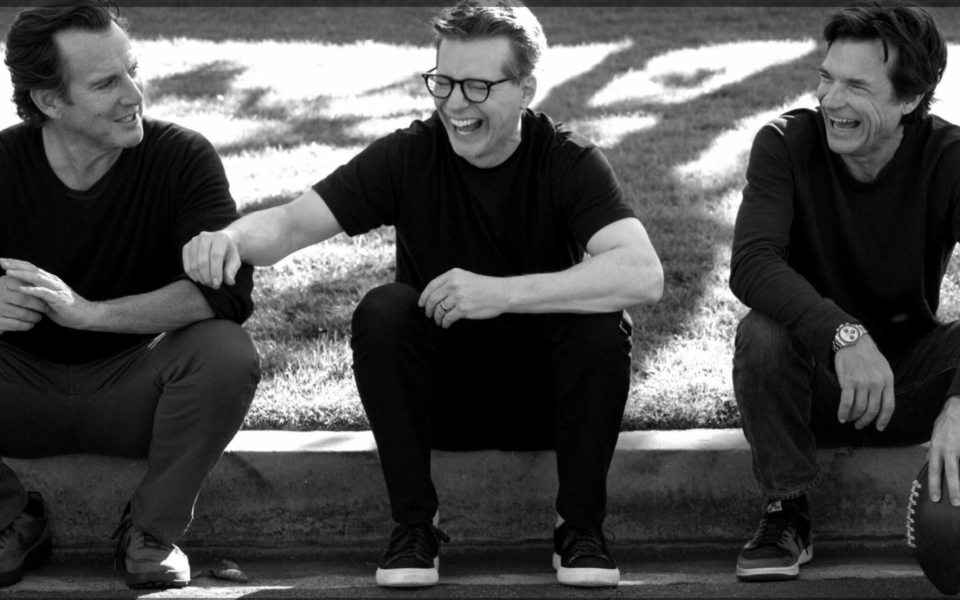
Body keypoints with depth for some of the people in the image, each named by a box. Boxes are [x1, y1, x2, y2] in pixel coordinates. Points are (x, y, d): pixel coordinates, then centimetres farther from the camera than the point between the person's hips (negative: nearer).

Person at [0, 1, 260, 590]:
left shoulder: (183, 158, -14)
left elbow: (229, 290, -27)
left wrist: (89, 311, -38)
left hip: (135, 383, -1)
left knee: (227, 352, -31)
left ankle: (152, 530, -7)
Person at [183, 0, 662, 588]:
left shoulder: (570, 161, -13)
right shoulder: (409, 155, -9)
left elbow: (643, 275, -29)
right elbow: (293, 221, -18)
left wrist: (502, 293, -37)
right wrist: (229, 239, -43)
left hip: (544, 398, -1)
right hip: (439, 396, 1)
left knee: (601, 320, -29)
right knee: (382, 310, -26)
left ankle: (582, 528, -12)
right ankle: (414, 526, -14)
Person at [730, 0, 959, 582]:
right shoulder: (787, 145, -14)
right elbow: (751, 263, -29)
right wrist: (843, 333, -47)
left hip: (910, 372, 0)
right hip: (815, 373, 0)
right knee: (762, 333, -32)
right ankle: (787, 516, -12)